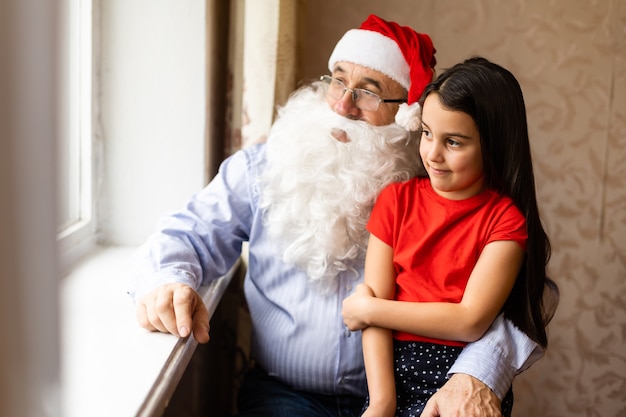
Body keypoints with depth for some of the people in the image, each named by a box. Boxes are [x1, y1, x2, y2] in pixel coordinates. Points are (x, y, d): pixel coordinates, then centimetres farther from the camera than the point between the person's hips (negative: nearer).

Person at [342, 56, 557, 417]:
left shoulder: (505, 218, -3)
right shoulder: (397, 199, 5)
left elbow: (470, 321, -11)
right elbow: (375, 299, -2)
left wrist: (369, 309, -6)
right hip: (396, 373, 2)